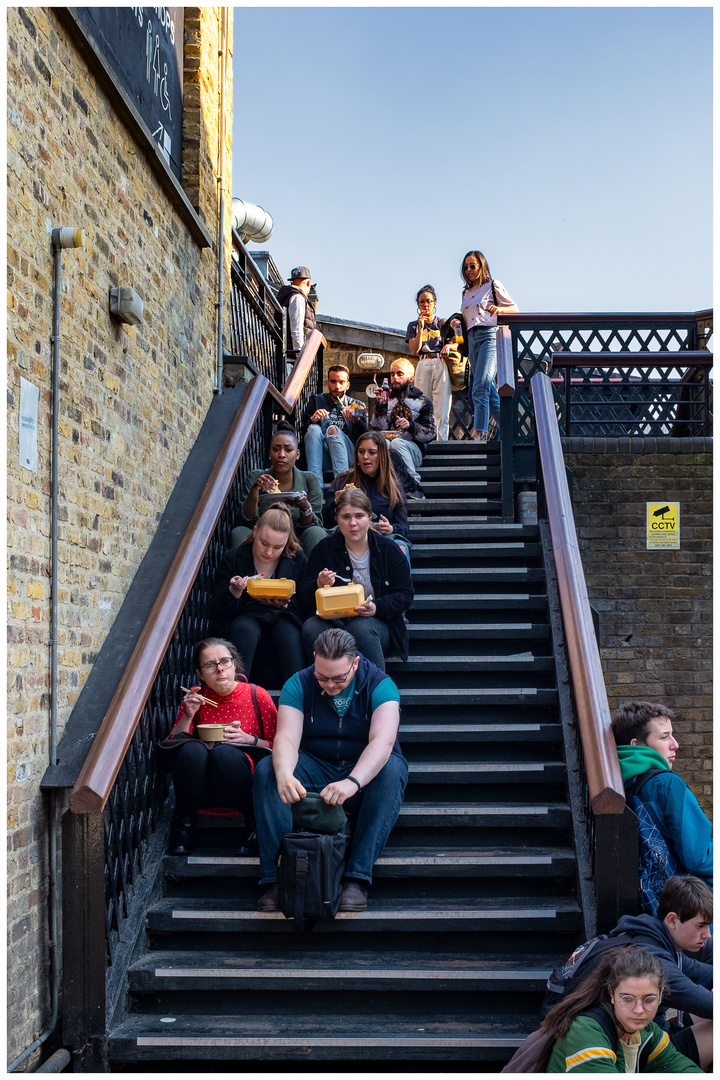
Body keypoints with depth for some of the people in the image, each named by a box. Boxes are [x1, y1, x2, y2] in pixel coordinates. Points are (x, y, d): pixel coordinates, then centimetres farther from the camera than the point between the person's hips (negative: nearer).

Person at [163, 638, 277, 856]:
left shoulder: (257, 695, 2)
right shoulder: (195, 698, 7)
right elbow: (172, 743, 2)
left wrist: (249, 740, -15)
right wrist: (188, 716, -12)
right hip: (202, 789, 2)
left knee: (224, 752, -34)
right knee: (192, 749, -30)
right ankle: (183, 828, -12)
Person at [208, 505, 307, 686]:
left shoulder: (297, 560, 5)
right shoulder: (234, 558, 2)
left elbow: (302, 607, 6)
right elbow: (215, 610, -1)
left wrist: (284, 604, -17)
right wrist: (234, 592, -22)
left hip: (281, 618, 1)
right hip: (245, 618, -1)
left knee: (289, 634, -33)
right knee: (247, 630, -35)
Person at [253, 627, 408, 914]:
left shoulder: (380, 684, -14)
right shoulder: (298, 685, -8)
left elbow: (383, 741, -31)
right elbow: (286, 737, -22)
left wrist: (352, 781, -50)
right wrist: (285, 775, -46)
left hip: (365, 770, -2)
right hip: (315, 769, 2)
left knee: (393, 769, -35)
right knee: (267, 769, -25)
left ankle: (358, 878, -37)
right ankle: (275, 877, -29)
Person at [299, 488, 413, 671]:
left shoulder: (388, 549, 5)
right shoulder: (325, 549, 8)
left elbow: (405, 595, 2)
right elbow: (304, 595, 6)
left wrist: (377, 608, -17)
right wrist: (319, 585, -19)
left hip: (377, 622, -1)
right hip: (332, 620, 1)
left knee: (361, 628, -37)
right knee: (311, 627, -32)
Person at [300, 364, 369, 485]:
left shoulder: (357, 406, 20)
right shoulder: (316, 400, 20)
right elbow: (303, 433, 11)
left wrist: (356, 421, -14)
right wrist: (312, 420, -11)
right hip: (321, 456, 1)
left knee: (333, 429, -28)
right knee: (314, 429, -28)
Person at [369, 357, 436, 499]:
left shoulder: (423, 402, 14)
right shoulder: (386, 398, 18)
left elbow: (430, 434, 5)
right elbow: (377, 429, 4)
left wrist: (411, 426, -13)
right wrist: (379, 405, -9)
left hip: (413, 450, -1)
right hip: (386, 447, 1)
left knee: (396, 443, -35)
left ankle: (414, 486, -32)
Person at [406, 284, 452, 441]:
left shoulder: (443, 323, 14)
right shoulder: (413, 325, 15)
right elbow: (414, 350, 3)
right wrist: (421, 328, -3)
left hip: (441, 365, -1)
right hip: (423, 366, 1)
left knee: (441, 411, -11)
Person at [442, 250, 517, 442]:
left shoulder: (493, 286, 8)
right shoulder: (466, 293, 24)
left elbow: (515, 309, 6)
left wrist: (498, 309, -14)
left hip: (489, 335, -6)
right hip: (472, 339, 6)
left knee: (480, 387, -20)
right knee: (489, 390, 1)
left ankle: (478, 434, -27)